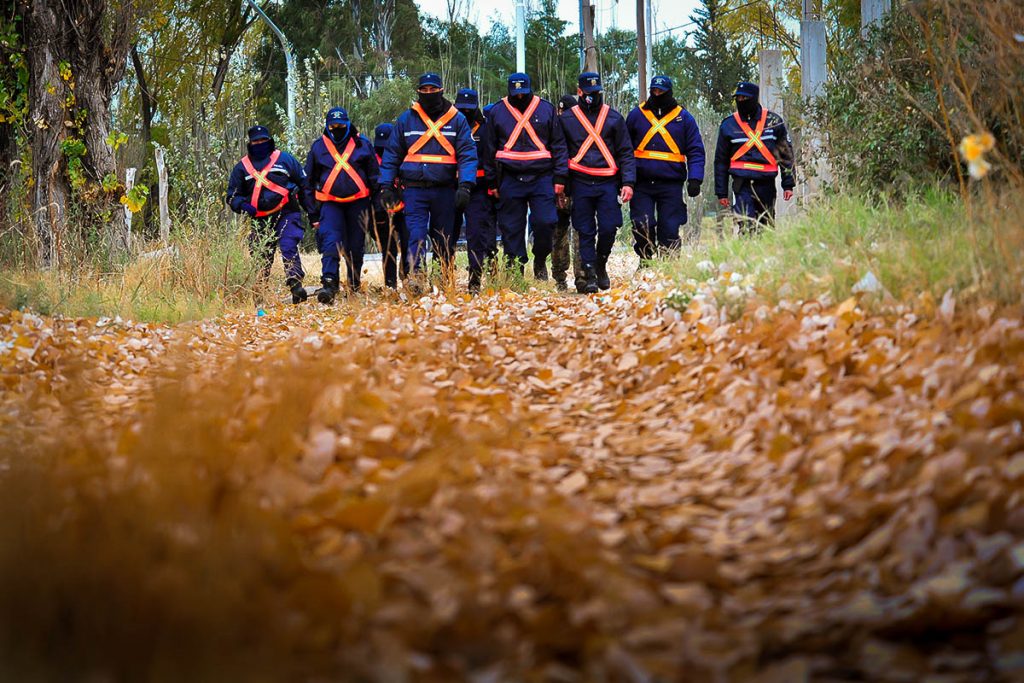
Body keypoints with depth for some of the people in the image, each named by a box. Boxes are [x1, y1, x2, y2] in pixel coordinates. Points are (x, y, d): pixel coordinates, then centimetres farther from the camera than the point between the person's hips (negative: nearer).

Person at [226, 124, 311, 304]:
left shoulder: (285, 159, 11)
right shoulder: (242, 167, 14)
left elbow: (304, 185, 14)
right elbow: (233, 196, 15)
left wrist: (312, 212, 8)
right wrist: (243, 205, -8)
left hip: (286, 215, -2)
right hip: (260, 220, 2)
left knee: (289, 249, -21)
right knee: (261, 258, 1)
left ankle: (295, 285, -28)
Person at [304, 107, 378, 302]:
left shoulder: (362, 144, 5)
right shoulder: (318, 147, 7)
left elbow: (374, 176, 10)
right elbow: (310, 180, 14)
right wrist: (313, 212, 11)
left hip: (358, 203, 0)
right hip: (330, 203, 0)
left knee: (356, 246, 7)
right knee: (330, 242, -18)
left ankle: (355, 287, 22)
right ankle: (329, 284, -27)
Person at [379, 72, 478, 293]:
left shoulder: (456, 119, 5)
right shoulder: (406, 119, 8)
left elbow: (467, 154, -2)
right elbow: (391, 155, 11)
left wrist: (465, 185, -14)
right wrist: (386, 186, 2)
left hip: (445, 190, 0)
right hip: (414, 189, 0)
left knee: (444, 239, 7)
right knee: (416, 234, -15)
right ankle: (415, 275, -24)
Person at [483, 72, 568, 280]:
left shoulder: (546, 109, 8)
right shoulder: (497, 112, 9)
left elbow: (558, 145, 9)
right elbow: (490, 149, 13)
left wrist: (559, 177, 2)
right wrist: (492, 182, 10)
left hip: (542, 177, -1)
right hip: (510, 179, 1)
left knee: (545, 222, -11)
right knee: (511, 229, 0)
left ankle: (540, 261, 13)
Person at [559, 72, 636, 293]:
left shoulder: (614, 118, 9)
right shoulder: (566, 119, 9)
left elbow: (626, 153, 8)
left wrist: (628, 182, -3)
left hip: (608, 183, 0)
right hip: (581, 183, 0)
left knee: (608, 229, -6)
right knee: (586, 232, -1)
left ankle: (601, 265, 18)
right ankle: (590, 276, 3)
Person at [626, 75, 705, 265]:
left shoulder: (683, 118, 7)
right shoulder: (637, 114, 9)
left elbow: (696, 151, 5)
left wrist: (695, 178, -7)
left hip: (671, 183, 0)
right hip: (642, 183, 0)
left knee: (670, 228, -1)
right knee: (642, 227, -6)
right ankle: (645, 263, 8)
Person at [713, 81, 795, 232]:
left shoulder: (773, 121, 6)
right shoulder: (729, 125, 6)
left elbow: (786, 153, 10)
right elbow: (721, 161, 12)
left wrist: (788, 185, 4)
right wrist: (721, 193, 9)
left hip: (766, 184, 1)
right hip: (743, 184, -1)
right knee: (747, 227, -16)